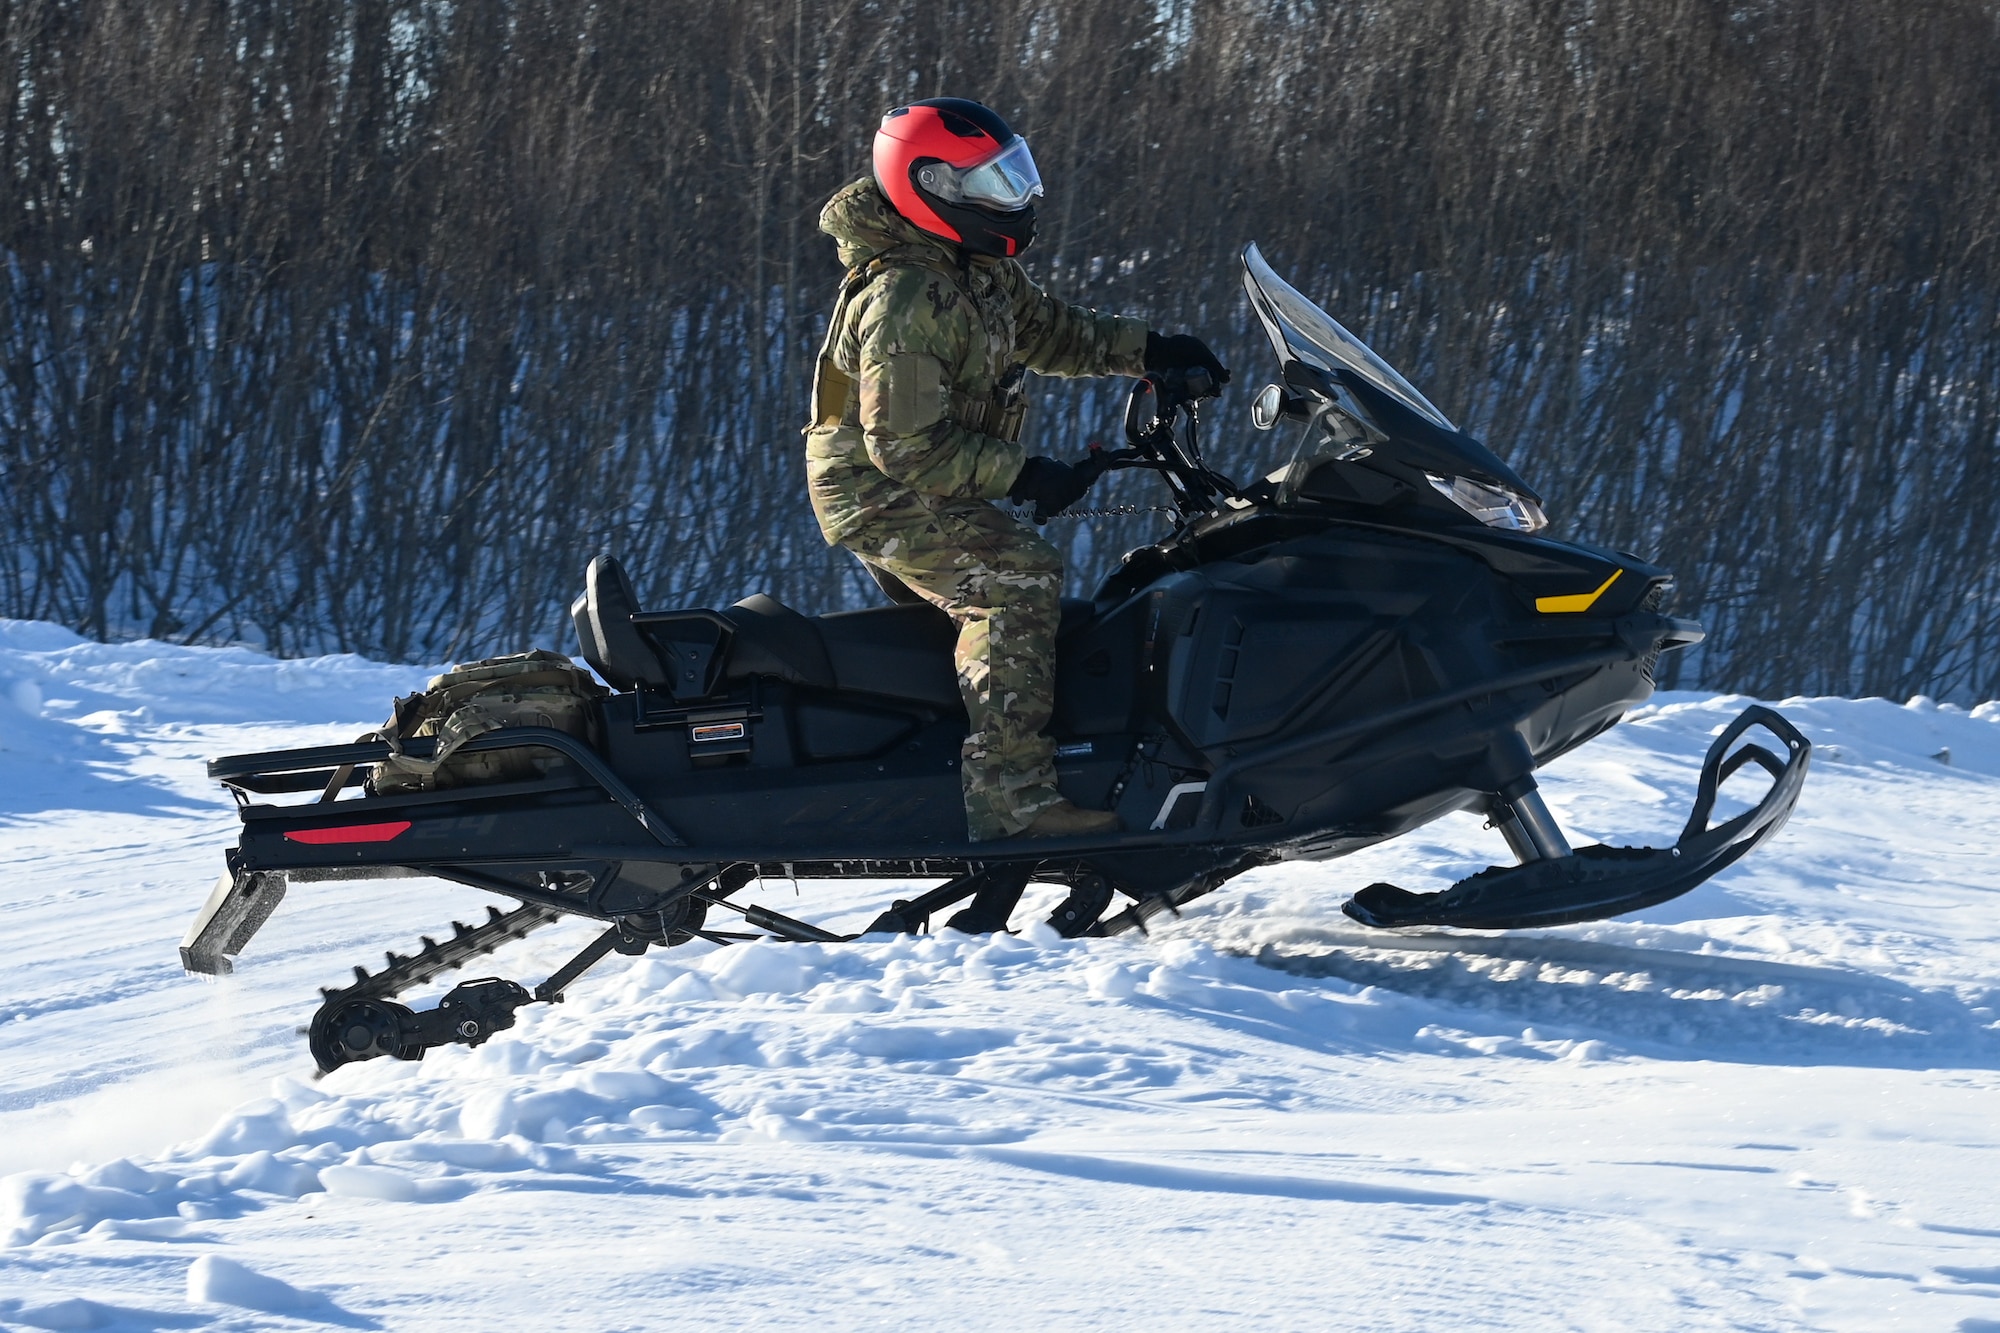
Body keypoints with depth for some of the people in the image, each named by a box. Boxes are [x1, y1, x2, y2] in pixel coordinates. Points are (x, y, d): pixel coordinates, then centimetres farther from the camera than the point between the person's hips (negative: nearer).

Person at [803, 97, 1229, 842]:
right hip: (881, 495, -11)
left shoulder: (982, 270, 4)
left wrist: (1146, 351, 11)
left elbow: (1046, 330, 22)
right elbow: (906, 445, -28)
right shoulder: (905, 303, -26)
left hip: (923, 486, 11)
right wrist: (1020, 475, -28)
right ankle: (1012, 796, -32)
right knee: (1019, 580, -26)